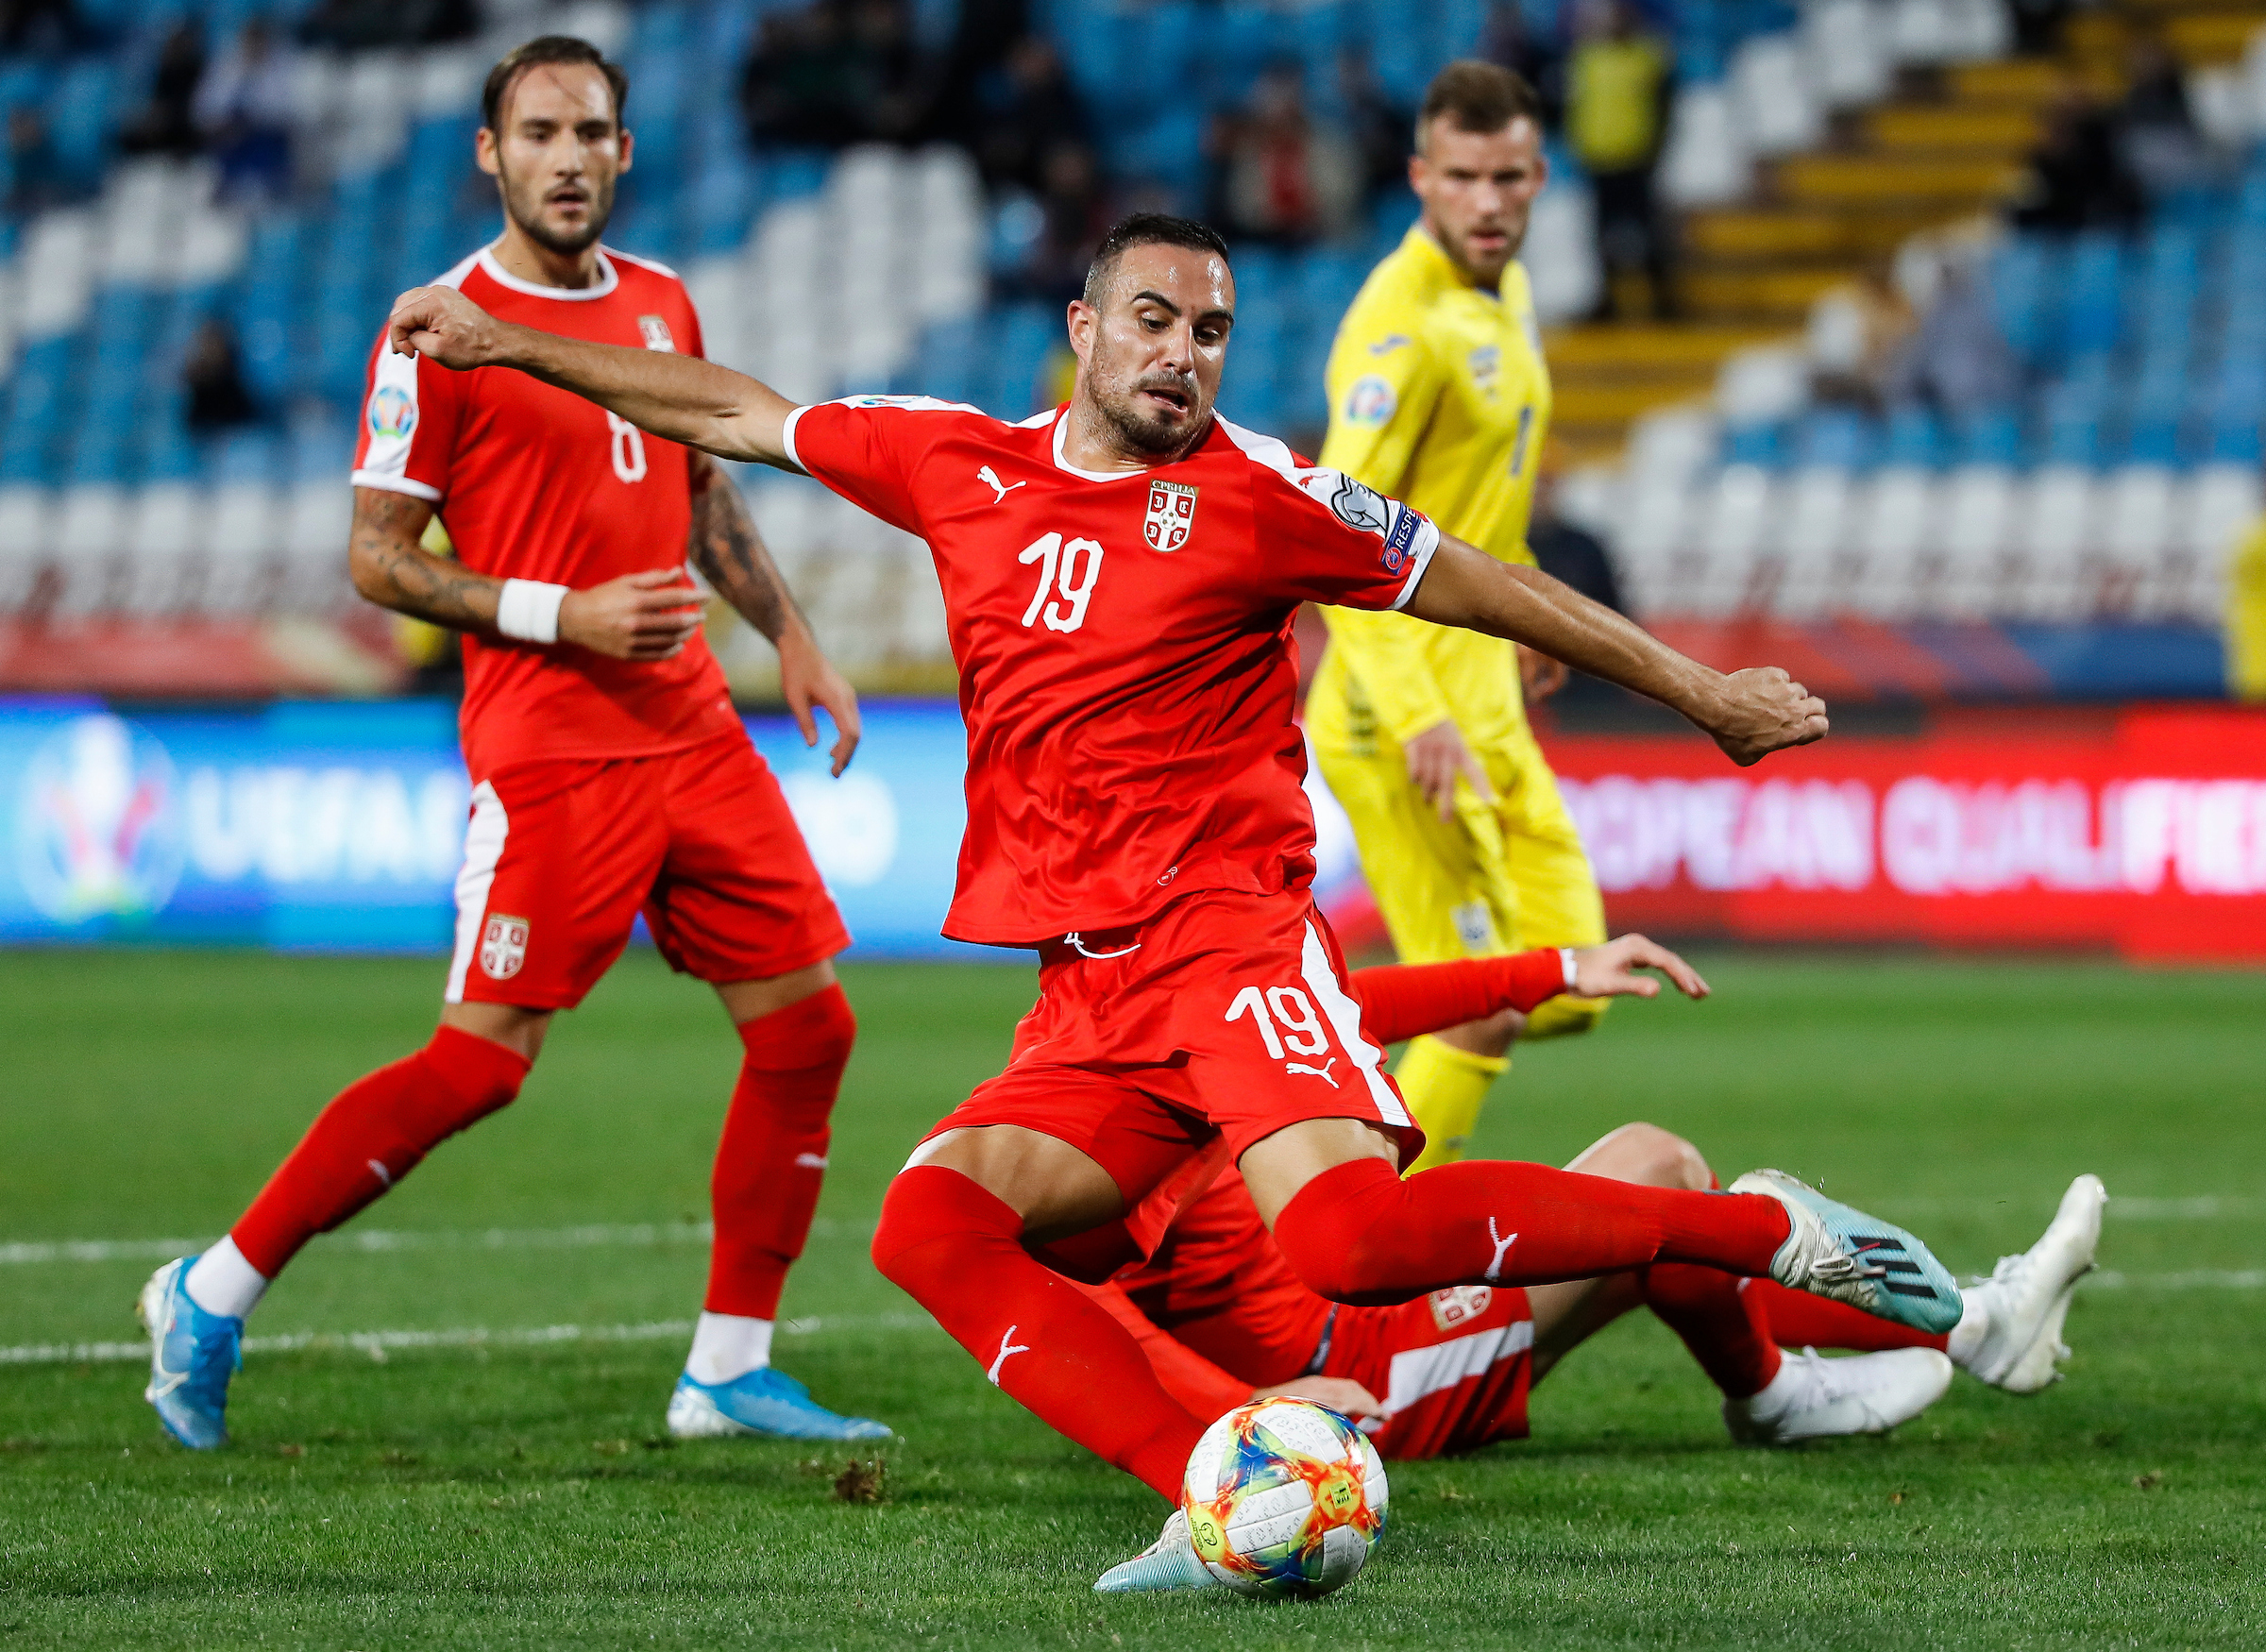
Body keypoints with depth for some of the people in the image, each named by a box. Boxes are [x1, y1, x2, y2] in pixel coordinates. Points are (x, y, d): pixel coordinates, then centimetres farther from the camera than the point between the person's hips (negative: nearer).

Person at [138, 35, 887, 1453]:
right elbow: (376, 556, -7)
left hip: (692, 726, 7)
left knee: (810, 1020, 3)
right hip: (546, 741, -7)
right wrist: (563, 617, -15)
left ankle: (731, 1368, 12)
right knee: (483, 1059, -12)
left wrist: (792, 638, 17)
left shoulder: (663, 303, 11)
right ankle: (214, 1294, 2)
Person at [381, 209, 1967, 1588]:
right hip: (1085, 994, 6)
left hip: (1228, 931, -6)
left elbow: (1490, 590, 8)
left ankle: (1760, 1224, -16)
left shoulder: (1256, 495, -1)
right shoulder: (962, 467, 11)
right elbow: (737, 413, 22)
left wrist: (1698, 690, 13)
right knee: (932, 1225, -19)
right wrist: (508, 343, 25)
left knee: (1344, 1234, -30)